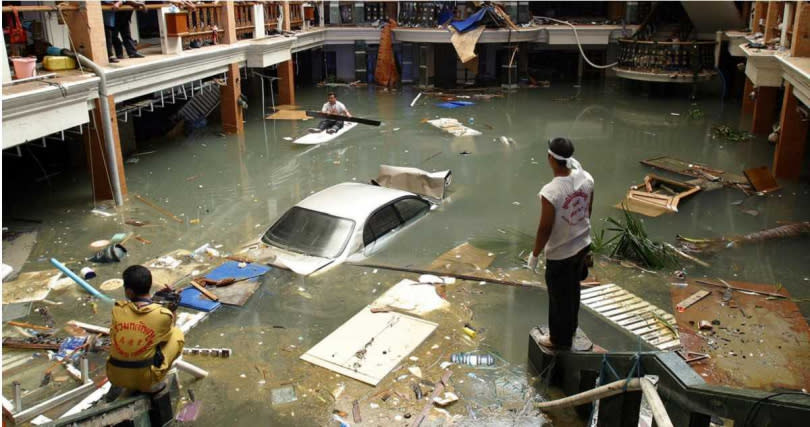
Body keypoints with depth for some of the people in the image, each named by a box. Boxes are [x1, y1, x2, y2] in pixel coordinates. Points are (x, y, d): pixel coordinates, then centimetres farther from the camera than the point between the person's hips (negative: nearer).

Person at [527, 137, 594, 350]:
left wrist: (534, 255, -6)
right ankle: (569, 329, 46)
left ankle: (560, 339, 34)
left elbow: (545, 228, -22)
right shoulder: (586, 179, -10)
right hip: (583, 245, 7)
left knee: (559, 297, 15)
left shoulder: (550, 192, -31)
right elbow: (588, 211, 5)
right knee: (572, 291, 26)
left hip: (560, 253, -6)